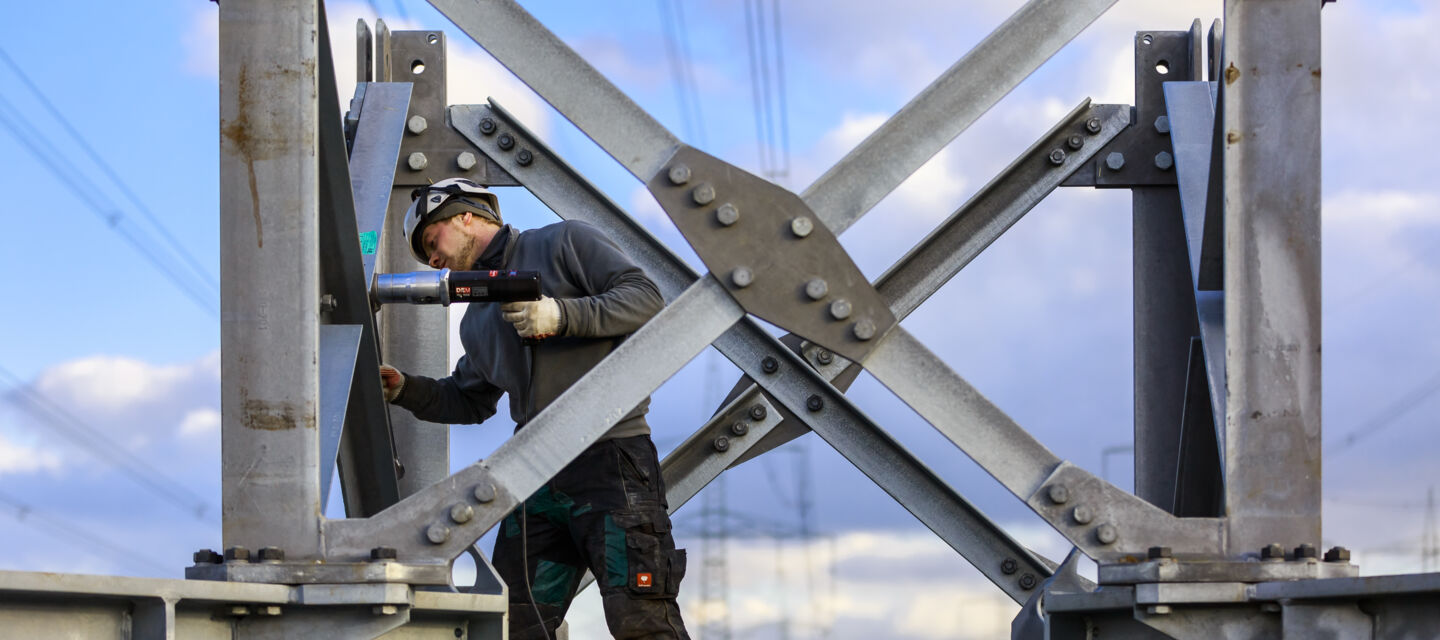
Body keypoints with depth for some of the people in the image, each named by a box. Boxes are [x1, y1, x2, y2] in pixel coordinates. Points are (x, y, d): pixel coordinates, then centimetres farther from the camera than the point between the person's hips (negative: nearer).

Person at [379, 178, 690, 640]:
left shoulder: (563, 243, 4)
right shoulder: (477, 320, 25)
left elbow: (646, 299, -6)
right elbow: (469, 402, 30)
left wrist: (560, 315, -17)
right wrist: (403, 389, 14)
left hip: (609, 460, -7)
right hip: (536, 476, 7)